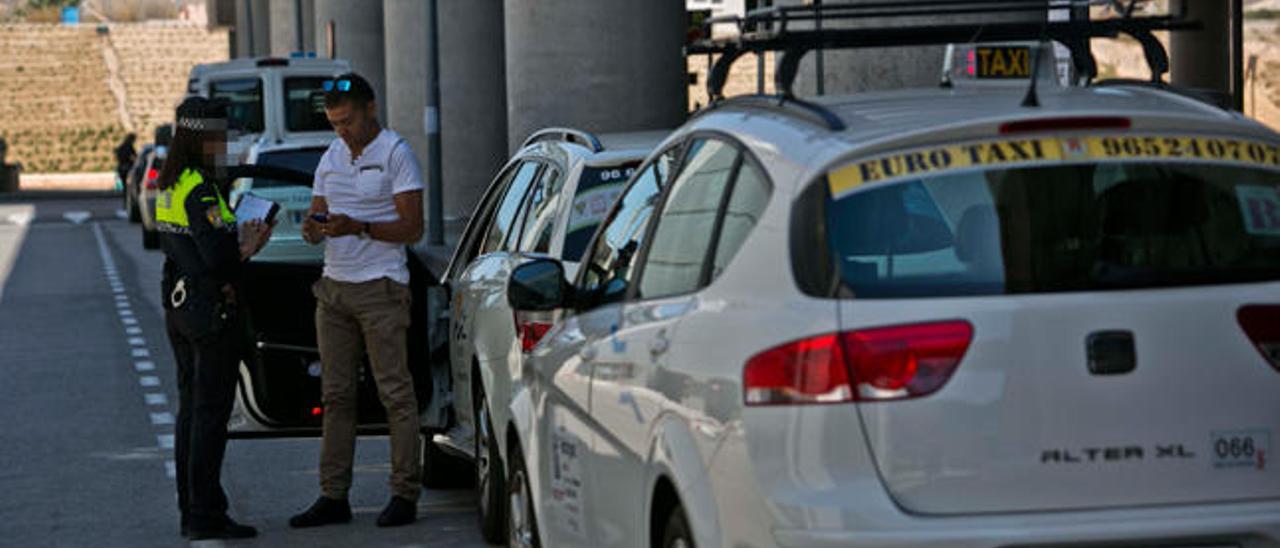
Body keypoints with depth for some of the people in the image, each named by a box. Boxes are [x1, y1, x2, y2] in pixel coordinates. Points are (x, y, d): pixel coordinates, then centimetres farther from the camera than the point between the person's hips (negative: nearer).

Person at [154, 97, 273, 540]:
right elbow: (218, 257, -24)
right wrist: (250, 247, -5)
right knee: (211, 412, -5)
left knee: (190, 408, 14)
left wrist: (240, 242, 3)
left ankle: (190, 511, 19)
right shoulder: (201, 190, -17)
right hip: (212, 308, -9)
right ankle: (205, 516, -3)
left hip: (179, 306, 9)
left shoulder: (171, 187, 12)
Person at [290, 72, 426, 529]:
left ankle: (404, 494, -4)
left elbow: (412, 229, -10)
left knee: (395, 393, -5)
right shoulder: (330, 159, 16)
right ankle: (333, 496, 6)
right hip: (334, 288, 7)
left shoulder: (396, 154, -5)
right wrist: (314, 228, -5)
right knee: (335, 395, 5)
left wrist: (359, 228, -22)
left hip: (380, 289, -7)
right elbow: (315, 221, 19)